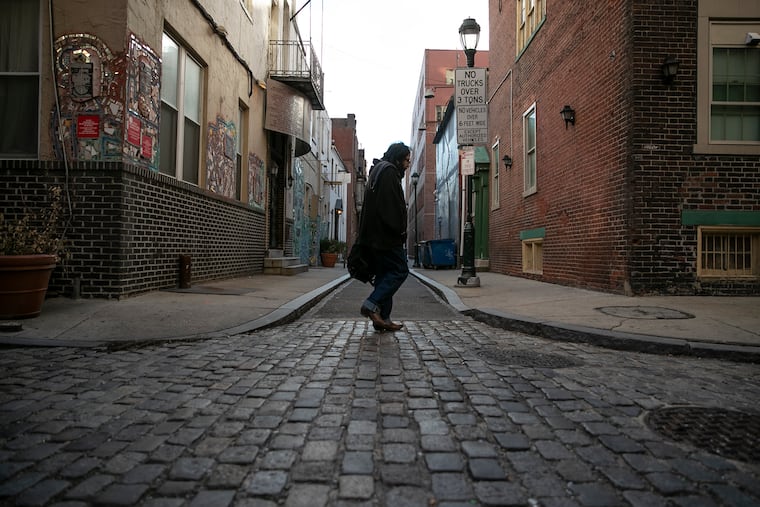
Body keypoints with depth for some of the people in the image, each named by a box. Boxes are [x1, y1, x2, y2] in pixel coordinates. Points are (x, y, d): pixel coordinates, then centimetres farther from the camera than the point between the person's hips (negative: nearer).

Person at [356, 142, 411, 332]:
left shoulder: (378, 170, 25)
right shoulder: (388, 171, -8)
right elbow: (390, 205, -18)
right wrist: (399, 231, -15)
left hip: (375, 236, 11)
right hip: (386, 235, -11)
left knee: (384, 273, 10)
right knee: (400, 270, -6)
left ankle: (382, 318, 10)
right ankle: (372, 304, -13)